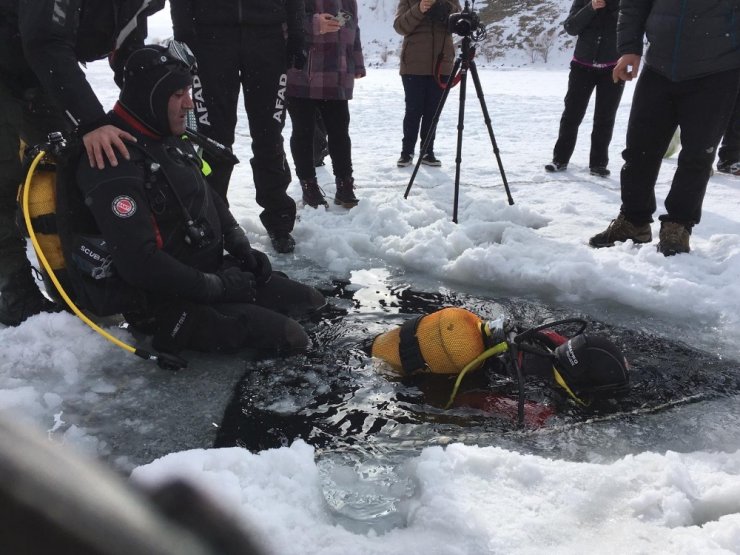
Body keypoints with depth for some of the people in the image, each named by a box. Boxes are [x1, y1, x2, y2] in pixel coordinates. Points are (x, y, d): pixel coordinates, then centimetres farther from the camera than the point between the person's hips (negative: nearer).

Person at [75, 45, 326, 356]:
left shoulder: (170, 141, 8)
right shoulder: (115, 168, -24)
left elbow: (209, 198, 20)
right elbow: (139, 263, -29)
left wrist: (241, 249, 5)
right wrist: (217, 287, -20)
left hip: (214, 271, 9)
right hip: (166, 302, -9)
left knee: (311, 303, 4)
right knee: (284, 336, -19)